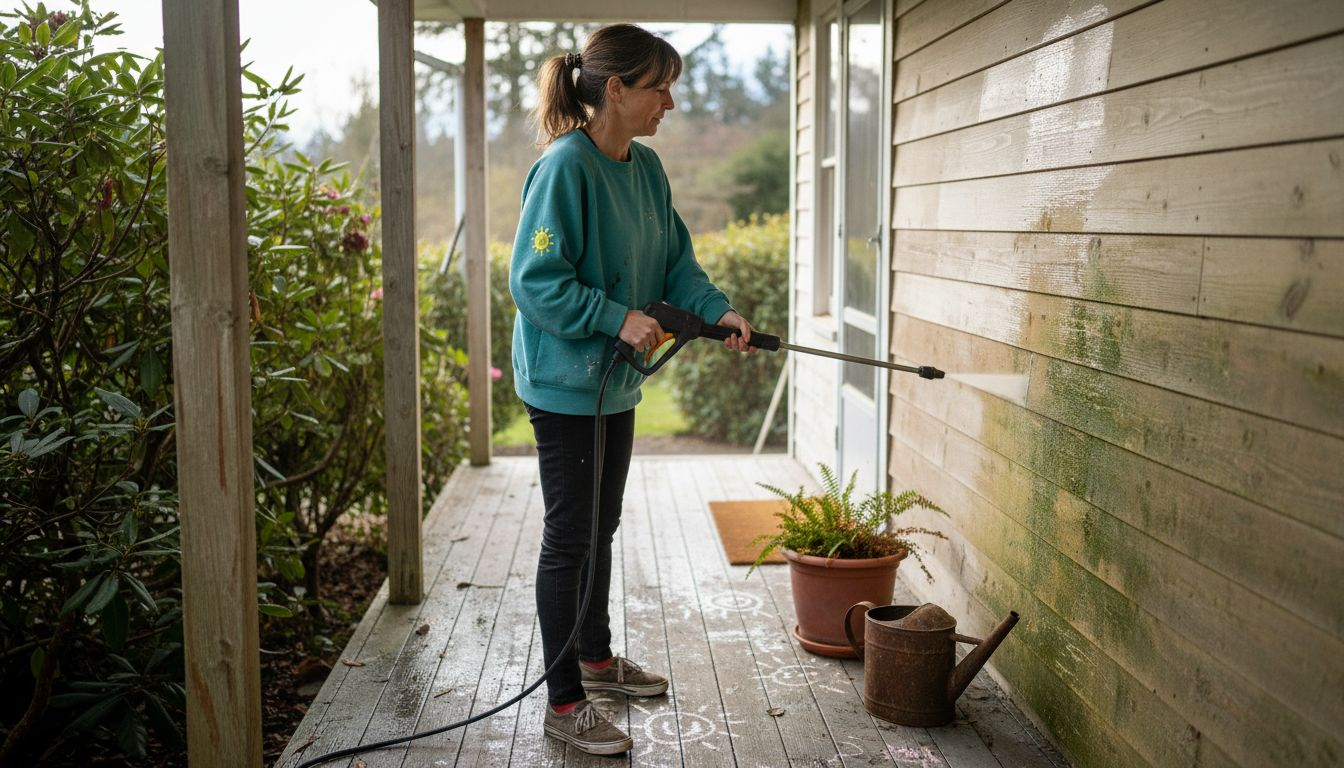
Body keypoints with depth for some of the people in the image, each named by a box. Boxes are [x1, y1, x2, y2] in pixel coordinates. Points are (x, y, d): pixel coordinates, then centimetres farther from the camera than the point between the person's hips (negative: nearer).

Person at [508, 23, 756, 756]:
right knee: (569, 538, 1)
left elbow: (675, 260, 11)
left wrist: (718, 311, -5)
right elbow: (534, 281, -21)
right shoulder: (565, 168, -20)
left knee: (600, 528, 21)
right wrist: (619, 318, -24)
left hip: (616, 382, 9)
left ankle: (597, 659, 40)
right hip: (565, 384, -8)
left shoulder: (646, 169, 5)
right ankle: (564, 704, 14)